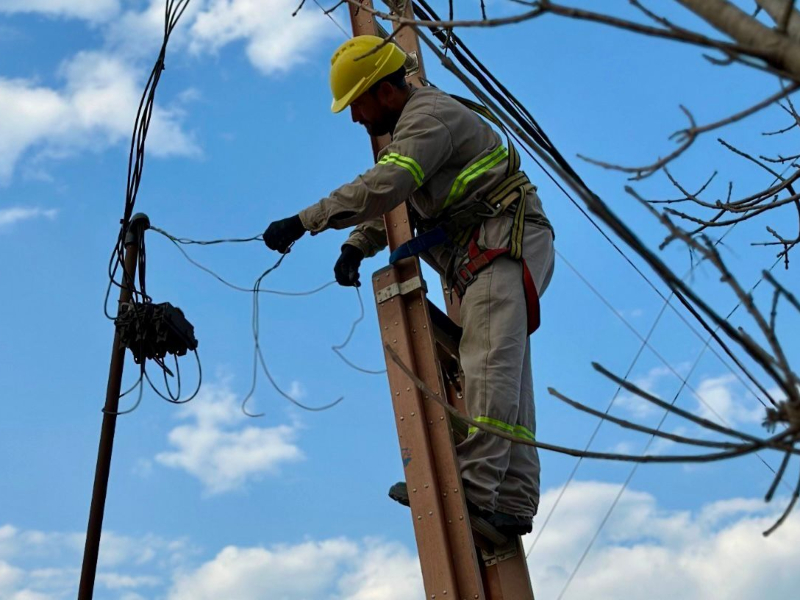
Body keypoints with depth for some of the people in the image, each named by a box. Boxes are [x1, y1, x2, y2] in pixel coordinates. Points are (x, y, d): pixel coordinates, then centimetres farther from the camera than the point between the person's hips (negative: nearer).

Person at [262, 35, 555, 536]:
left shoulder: (430, 114, -11)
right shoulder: (411, 125, 23)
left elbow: (382, 188, -27)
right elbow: (390, 201, 25)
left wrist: (302, 222, -25)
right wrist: (357, 246, 7)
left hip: (507, 241, -10)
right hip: (483, 257, 11)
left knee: (489, 365, -21)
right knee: (508, 381, 4)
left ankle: (473, 488, -28)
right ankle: (513, 503, 4)